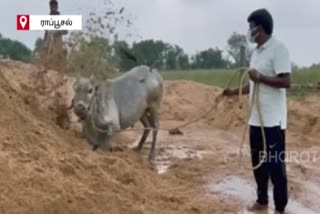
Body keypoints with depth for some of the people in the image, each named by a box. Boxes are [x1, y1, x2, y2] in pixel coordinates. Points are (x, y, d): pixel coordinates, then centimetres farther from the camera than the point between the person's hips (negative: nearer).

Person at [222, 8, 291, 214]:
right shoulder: (256, 52, 14)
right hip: (256, 118, 9)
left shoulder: (278, 48, -13)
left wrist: (260, 77, -19)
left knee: (276, 164, 0)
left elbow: (286, 81, -19)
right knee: (258, 162, 16)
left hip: (273, 120, -9)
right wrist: (234, 92, 15)